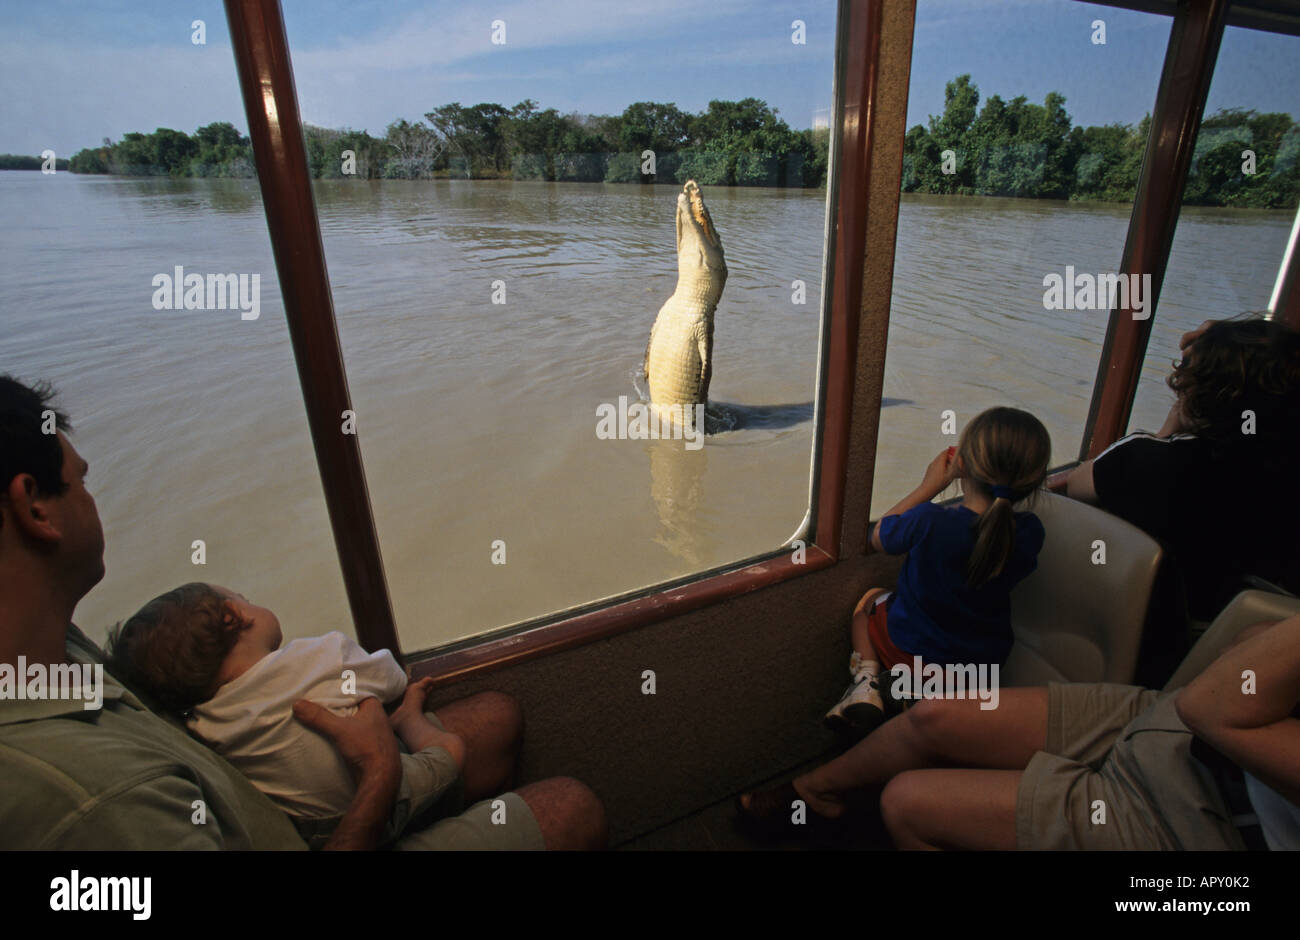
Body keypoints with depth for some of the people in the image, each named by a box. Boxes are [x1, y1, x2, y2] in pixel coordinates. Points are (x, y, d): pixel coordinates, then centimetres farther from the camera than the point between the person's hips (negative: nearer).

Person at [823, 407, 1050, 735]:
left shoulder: (929, 521, -32)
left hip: (910, 651, -3)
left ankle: (866, 683, 6)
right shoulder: (1030, 532, -20)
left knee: (870, 599, 25)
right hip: (986, 665, 4)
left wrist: (929, 486, -8)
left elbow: (878, 538, -10)